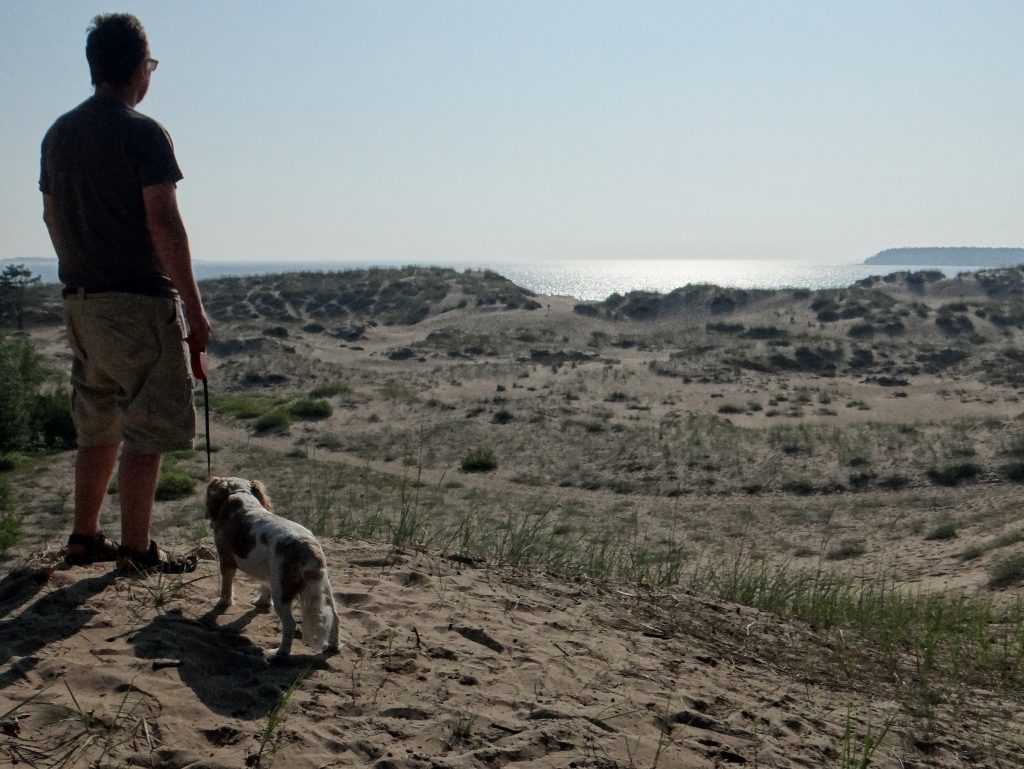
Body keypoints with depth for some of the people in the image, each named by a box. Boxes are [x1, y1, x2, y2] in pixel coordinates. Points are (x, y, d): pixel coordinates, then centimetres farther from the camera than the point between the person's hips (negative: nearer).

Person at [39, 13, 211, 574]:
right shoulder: (143, 133, -12)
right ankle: (136, 550, 4)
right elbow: (164, 224, -16)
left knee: (98, 427, 18)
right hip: (139, 301, -8)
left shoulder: (58, 134, 11)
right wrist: (194, 308, -12)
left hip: (80, 302, 8)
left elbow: (52, 218, 16)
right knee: (146, 430, 0)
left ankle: (84, 538, 23)